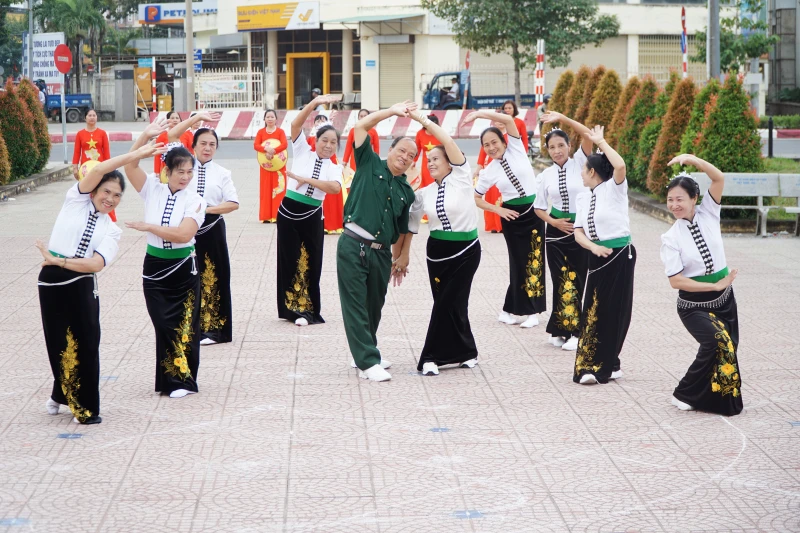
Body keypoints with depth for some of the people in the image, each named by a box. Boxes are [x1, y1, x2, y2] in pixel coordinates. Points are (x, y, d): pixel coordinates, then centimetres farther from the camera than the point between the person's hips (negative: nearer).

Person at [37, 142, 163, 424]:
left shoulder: (111, 231, 7)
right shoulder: (77, 200, 5)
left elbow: (96, 264, -8)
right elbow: (97, 170, -11)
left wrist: (56, 260, -15)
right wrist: (136, 154, -14)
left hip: (82, 285, 1)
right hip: (52, 282, -1)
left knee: (86, 344, 4)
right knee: (60, 344, 7)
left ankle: (86, 407, 19)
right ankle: (62, 395, 31)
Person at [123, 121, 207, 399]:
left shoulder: (195, 201, -9)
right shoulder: (153, 188, -1)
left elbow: (183, 233, -22)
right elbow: (130, 165, -12)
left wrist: (149, 227, -20)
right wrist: (146, 136, -21)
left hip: (183, 270, -2)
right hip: (154, 268, 2)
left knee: (185, 324, 4)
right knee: (164, 324, 4)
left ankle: (183, 379, 15)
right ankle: (170, 379, 15)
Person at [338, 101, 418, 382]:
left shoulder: (406, 191, 12)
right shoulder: (370, 165, 2)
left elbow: (403, 229, 17)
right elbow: (360, 126, -5)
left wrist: (401, 257, 14)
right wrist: (393, 111, -5)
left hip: (381, 253, 5)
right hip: (353, 246, -5)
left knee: (375, 307, 12)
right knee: (356, 305, -5)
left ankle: (365, 352, 30)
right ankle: (368, 362, -4)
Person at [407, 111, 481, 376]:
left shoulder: (461, 178, -5)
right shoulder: (423, 194, 6)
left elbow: (449, 143, -15)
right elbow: (410, 225, 10)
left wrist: (423, 120, -14)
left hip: (466, 250, -4)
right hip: (437, 251, 4)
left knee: (447, 303, -5)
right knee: (448, 302, 5)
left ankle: (433, 356, 5)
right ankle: (465, 352, 19)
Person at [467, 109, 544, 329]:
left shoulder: (515, 150, -3)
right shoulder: (488, 171, -2)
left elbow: (509, 119, -15)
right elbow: (476, 198, 5)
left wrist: (479, 113, -17)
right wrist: (498, 210, -5)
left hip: (534, 211, 0)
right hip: (512, 216, 0)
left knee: (534, 260, 1)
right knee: (519, 261, 3)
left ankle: (525, 310, 9)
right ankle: (518, 309, 14)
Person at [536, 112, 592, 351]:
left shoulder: (578, 163, -4)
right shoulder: (546, 175, 1)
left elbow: (588, 135, -19)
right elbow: (538, 207, 9)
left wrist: (563, 119, -26)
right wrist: (553, 222, -9)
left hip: (581, 229, -2)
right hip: (557, 231, 2)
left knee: (578, 280, 1)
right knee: (560, 280, 5)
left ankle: (576, 331, 9)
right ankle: (561, 329, 14)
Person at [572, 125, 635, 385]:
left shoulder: (614, 188, -6)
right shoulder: (583, 198, 10)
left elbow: (620, 166, -28)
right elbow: (578, 232, 5)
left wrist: (601, 141, -18)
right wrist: (593, 247, -15)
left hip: (620, 254, -6)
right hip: (597, 256, 6)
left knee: (614, 310, 0)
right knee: (593, 310, 3)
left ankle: (606, 366, 7)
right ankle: (593, 366, 9)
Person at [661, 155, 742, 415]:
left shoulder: (708, 214, -2)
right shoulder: (671, 238, -12)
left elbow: (719, 178, -14)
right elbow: (676, 281, -17)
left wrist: (692, 159, -26)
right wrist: (716, 286, -18)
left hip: (724, 299, 5)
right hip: (693, 305, -5)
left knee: (727, 348, 9)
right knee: (718, 341, -25)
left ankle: (722, 399, 33)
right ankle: (684, 395, -9)